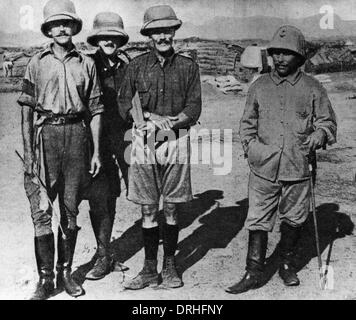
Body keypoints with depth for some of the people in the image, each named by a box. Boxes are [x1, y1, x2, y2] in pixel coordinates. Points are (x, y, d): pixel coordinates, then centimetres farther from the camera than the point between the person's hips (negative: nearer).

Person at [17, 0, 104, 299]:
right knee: (42, 210, -4)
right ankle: (45, 278, 5)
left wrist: (96, 151, 4)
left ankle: (65, 272, 19)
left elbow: (95, 110, 9)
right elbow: (26, 109, 5)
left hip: (76, 134, 1)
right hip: (45, 135, -1)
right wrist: (28, 151, -3)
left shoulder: (86, 64, 8)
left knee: (71, 210, 7)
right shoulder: (37, 63, 6)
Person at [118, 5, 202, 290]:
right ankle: (149, 269, 15)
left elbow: (194, 108, 1)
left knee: (171, 209, 7)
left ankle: (170, 266, 20)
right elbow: (124, 102, 7)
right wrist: (153, 118, -8)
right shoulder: (137, 65, 6)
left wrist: (168, 124, -13)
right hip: (144, 141, 0)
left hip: (176, 140, 0)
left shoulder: (187, 66, 5)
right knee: (148, 209, 4)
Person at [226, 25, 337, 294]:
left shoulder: (312, 88, 3)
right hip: (263, 169, 1)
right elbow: (247, 122, 16)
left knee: (293, 220, 12)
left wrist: (318, 135, -12)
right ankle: (254, 273, 11)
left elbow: (328, 121, 8)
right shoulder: (260, 86, 8)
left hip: (298, 169, 0)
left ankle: (288, 266, 32)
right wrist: (251, 147, 2)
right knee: (257, 221, 0)